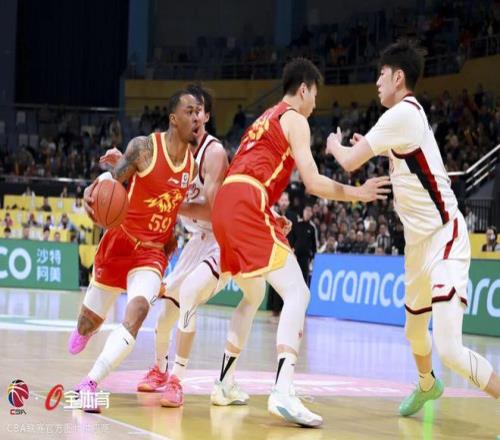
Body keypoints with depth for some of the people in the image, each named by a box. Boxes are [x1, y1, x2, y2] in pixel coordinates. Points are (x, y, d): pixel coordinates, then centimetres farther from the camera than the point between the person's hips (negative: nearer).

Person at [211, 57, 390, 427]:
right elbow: (313, 182, -6)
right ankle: (283, 392, -29)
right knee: (297, 293, -14)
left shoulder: (264, 120, 30)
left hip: (225, 206, 9)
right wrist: (357, 193, 4)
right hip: (247, 207, -9)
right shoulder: (294, 120, 3)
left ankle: (225, 383, 25)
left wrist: (270, 218, 33)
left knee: (254, 295, 26)